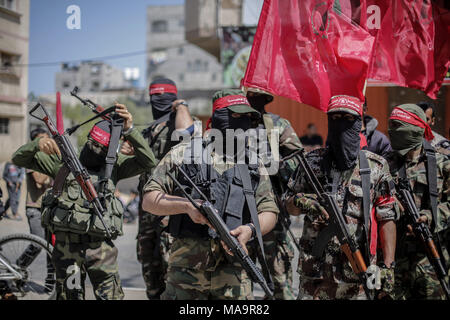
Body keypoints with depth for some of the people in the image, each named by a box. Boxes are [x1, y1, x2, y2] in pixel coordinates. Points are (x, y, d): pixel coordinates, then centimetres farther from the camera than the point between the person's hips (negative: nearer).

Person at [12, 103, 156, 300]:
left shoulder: (113, 166, 9)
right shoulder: (64, 162, 8)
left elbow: (147, 162, -4)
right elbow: (19, 159, 9)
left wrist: (129, 131, -13)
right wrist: (38, 144, -13)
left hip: (100, 246, 0)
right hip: (67, 245, 0)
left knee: (111, 296, -2)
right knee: (69, 296, 9)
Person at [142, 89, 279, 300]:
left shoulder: (253, 164, 14)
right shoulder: (184, 154, 4)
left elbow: (269, 211, 12)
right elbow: (149, 201, 1)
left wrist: (251, 229, -10)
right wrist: (187, 205, -14)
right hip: (187, 268, -2)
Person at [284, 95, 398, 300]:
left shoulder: (376, 167, 4)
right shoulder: (314, 162, 7)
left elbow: (386, 219, 3)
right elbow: (289, 206, 12)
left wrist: (388, 266, -3)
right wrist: (300, 202, -13)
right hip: (315, 269, 1)